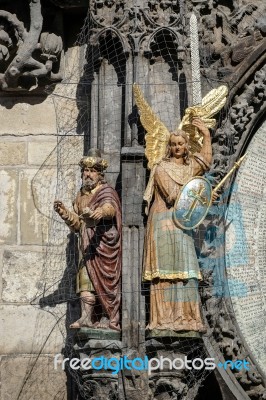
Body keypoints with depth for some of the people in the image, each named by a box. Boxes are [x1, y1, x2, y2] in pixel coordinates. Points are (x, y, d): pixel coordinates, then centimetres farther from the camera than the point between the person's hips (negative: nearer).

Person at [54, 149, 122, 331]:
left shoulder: (107, 192, -4)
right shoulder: (81, 195, 17)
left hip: (104, 243, -6)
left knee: (104, 278, -6)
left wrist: (94, 214, -48)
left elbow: (109, 208, -28)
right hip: (87, 244, 6)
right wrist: (64, 212, 1)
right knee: (86, 279, -1)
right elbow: (77, 224, 18)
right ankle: (87, 317, -2)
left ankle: (107, 318, -1)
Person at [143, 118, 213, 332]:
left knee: (185, 270, 0)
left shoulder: (190, 166, 16)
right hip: (164, 220, -6)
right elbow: (172, 194, -10)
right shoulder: (162, 168, 0)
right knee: (167, 268, -10)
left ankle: (186, 317, 0)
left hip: (182, 223, 6)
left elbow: (205, 162, -5)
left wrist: (206, 135, -8)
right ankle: (165, 318, -10)